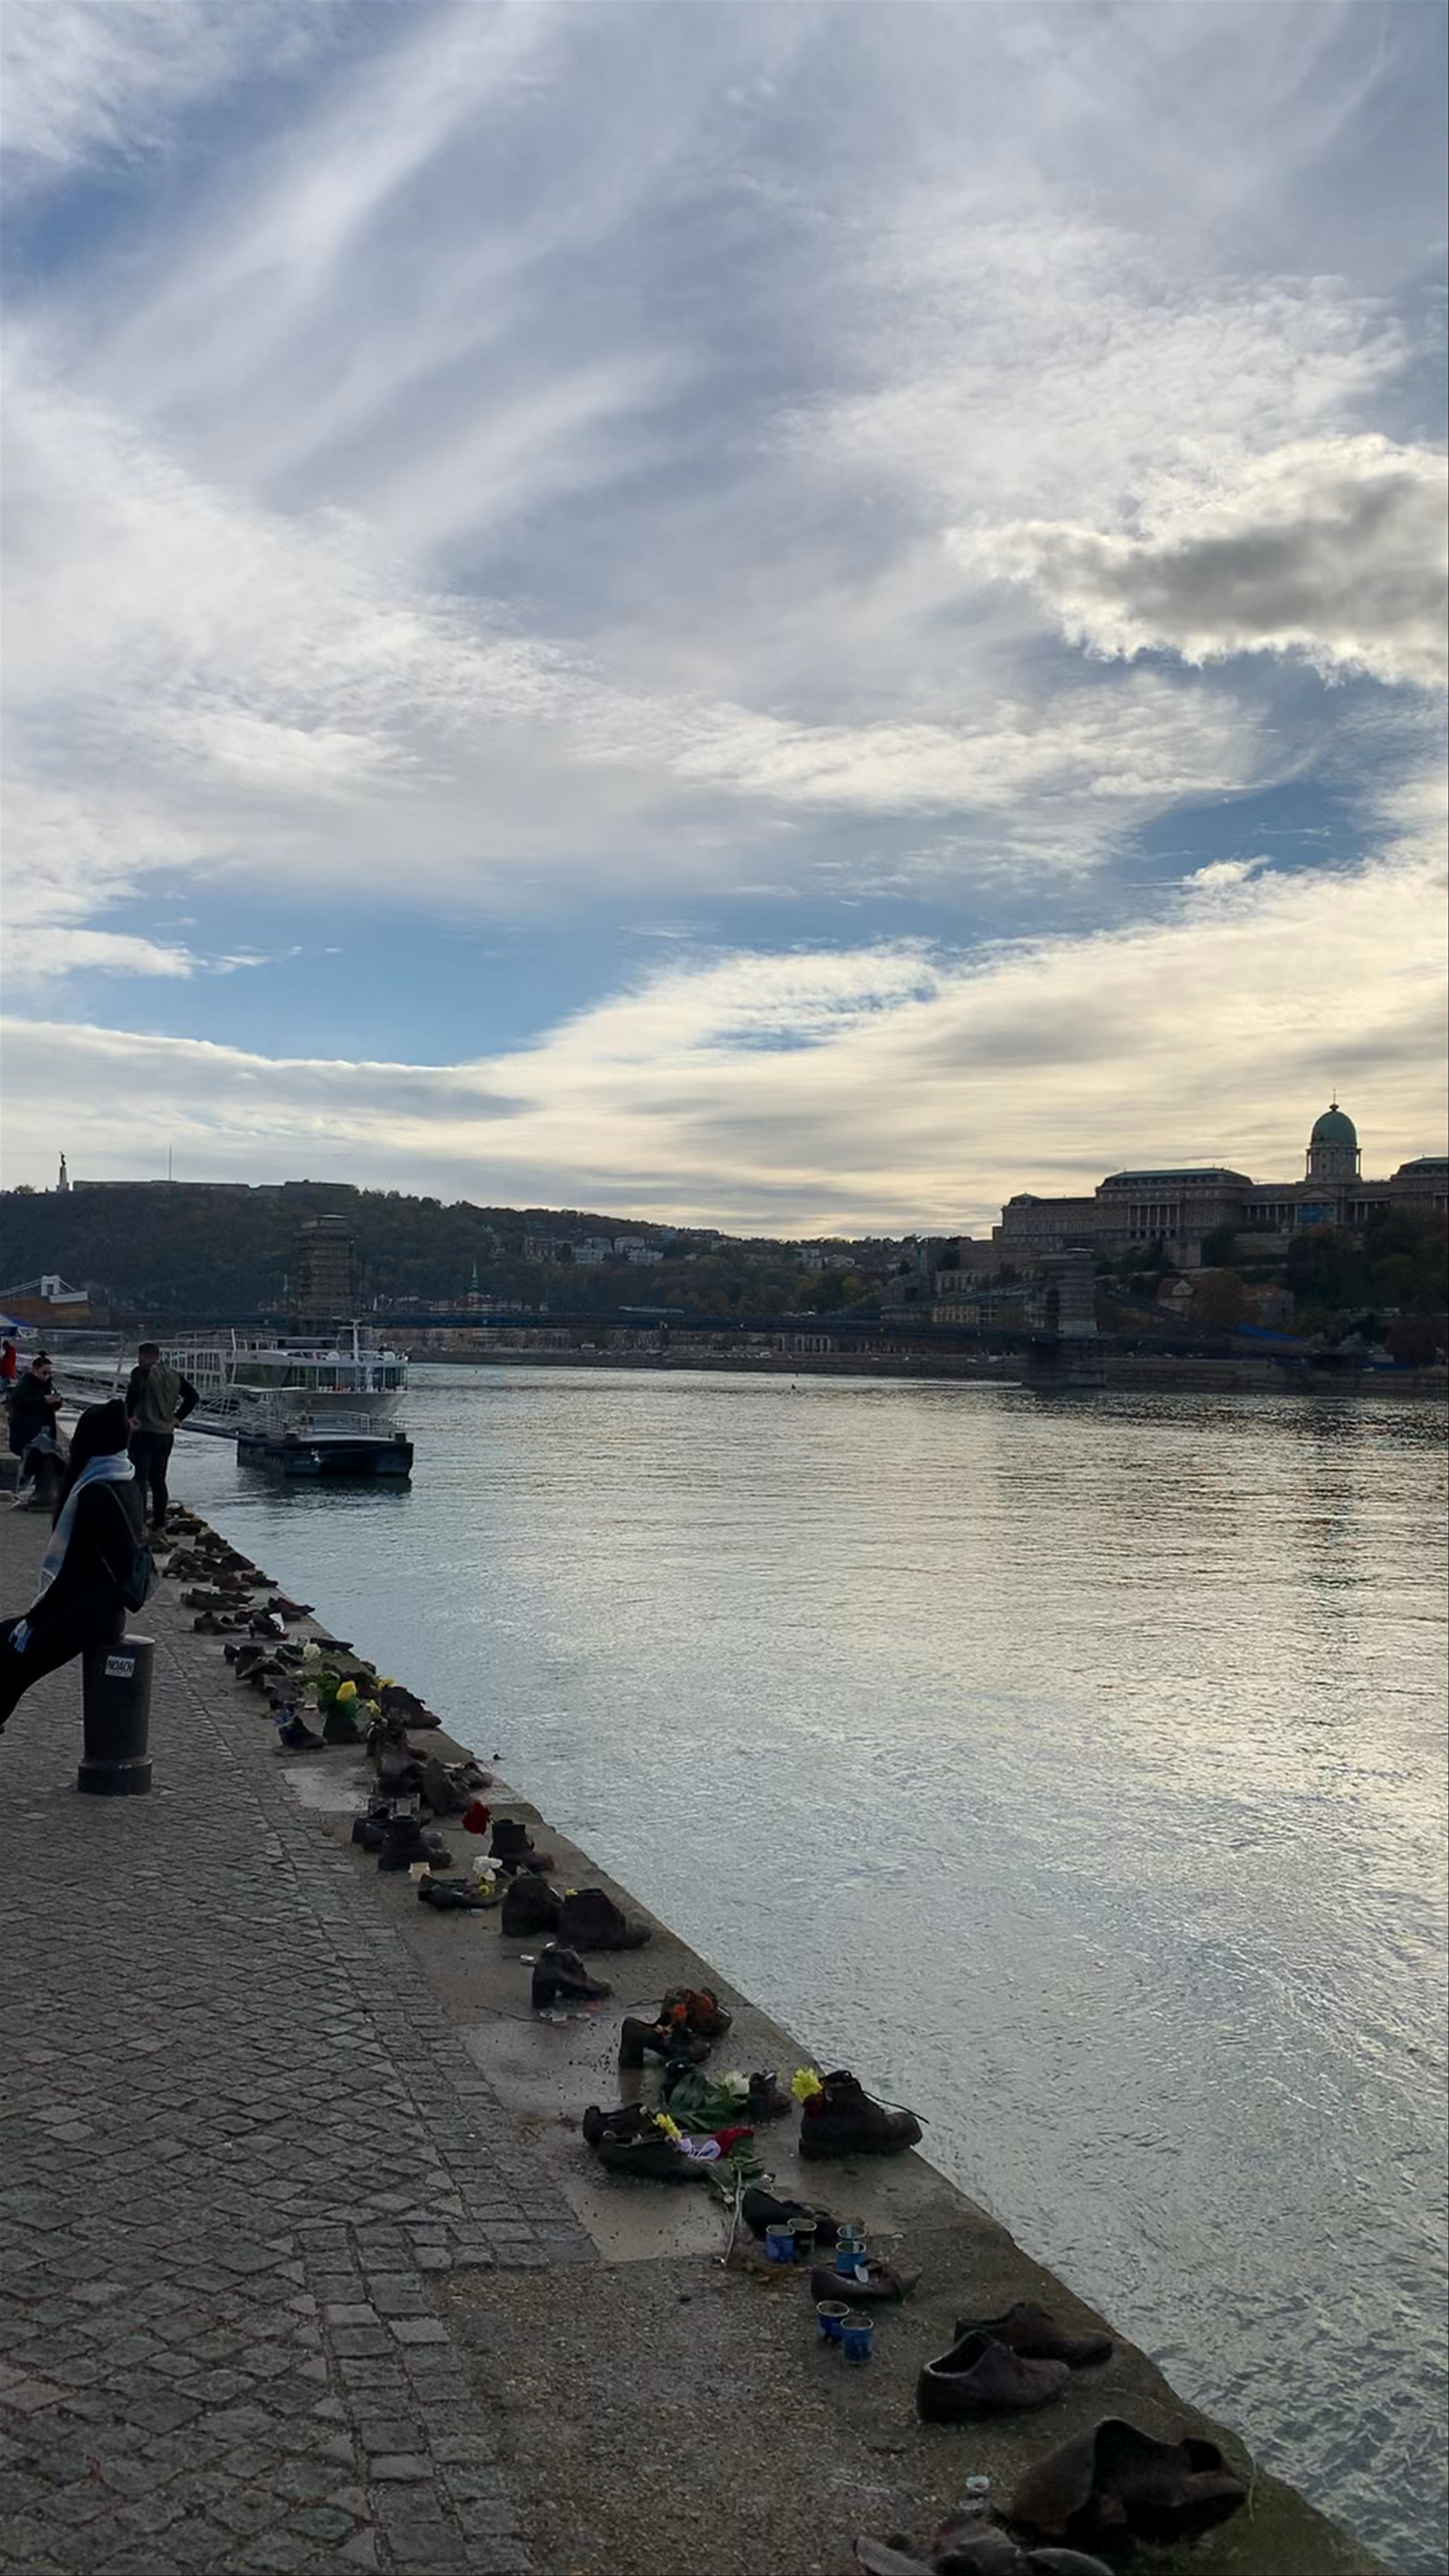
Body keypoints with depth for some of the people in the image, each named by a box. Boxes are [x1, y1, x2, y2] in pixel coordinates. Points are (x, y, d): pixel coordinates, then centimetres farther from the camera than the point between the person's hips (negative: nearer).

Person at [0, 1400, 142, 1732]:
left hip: (85, 1615, -10)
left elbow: (73, 1570, -21)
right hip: (105, 1610, 10)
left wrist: (33, 1618, -11)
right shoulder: (125, 1484, 8)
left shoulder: (96, 1495, -20)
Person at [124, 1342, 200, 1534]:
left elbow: (134, 1391, -23)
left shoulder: (141, 1373, -6)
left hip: (144, 1432, -6)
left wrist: (129, 1417, -11)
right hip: (166, 1434, 6)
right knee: (158, 1480, 16)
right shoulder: (175, 1376, 12)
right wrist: (178, 1418, 14)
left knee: (139, 1479, -4)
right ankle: (160, 1522, 19)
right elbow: (194, 1397, 13)